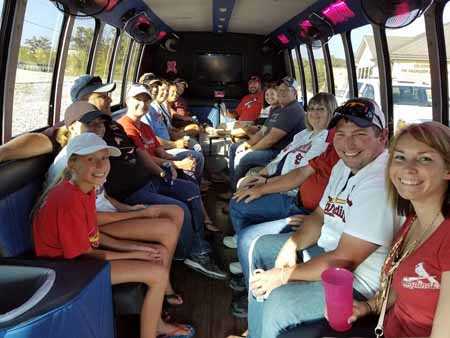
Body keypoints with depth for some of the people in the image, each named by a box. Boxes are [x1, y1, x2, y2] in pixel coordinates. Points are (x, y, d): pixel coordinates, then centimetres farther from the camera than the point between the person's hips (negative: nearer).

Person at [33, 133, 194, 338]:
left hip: (82, 253, 9)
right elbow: (84, 255, -21)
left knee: (160, 253, 9)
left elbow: (95, 236, 7)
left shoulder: (86, 189, -1)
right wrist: (133, 256, -13)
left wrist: (135, 248, -3)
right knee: (159, 274, -15)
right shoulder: (69, 201, -29)